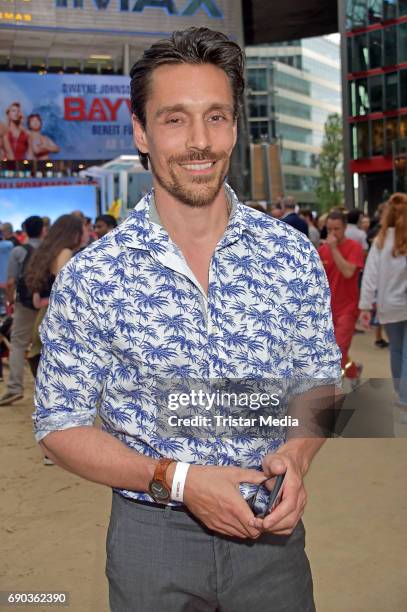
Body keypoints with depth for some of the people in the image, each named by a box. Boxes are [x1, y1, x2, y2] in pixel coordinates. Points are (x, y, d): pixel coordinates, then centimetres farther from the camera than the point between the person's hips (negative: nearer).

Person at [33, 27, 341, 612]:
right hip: (152, 534, -1)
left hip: (270, 530, 2)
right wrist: (178, 478, -19)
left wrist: (296, 456, -15)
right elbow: (59, 425, -7)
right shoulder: (89, 277, -13)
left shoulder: (293, 254, -6)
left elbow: (320, 380, 4)